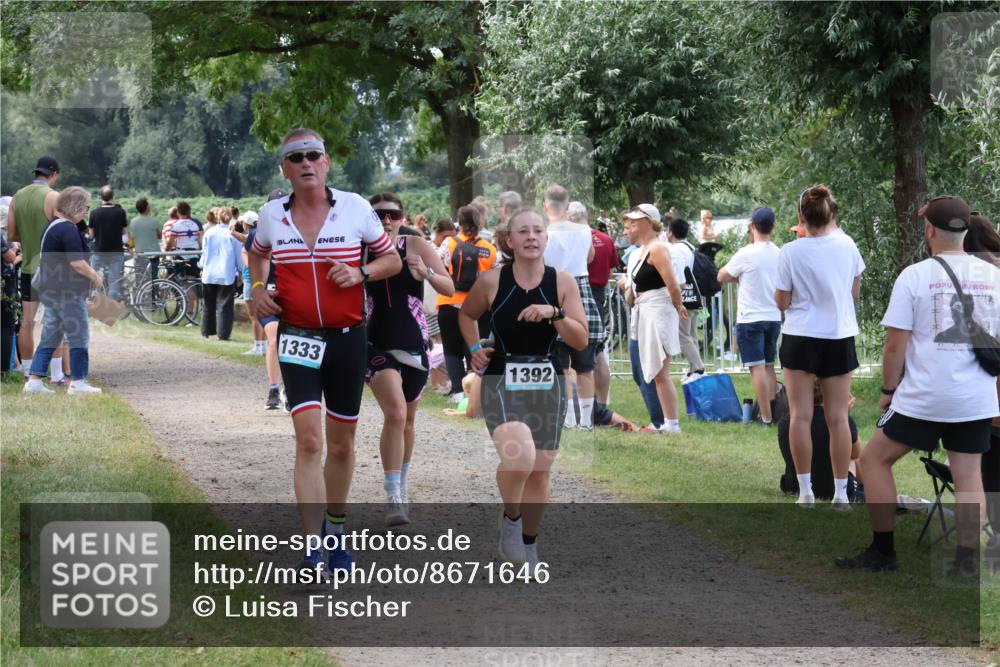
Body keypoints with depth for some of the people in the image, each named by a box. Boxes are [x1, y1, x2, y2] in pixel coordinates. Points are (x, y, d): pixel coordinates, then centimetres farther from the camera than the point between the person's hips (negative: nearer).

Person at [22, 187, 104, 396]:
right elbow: (77, 263, -23)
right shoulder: (68, 229, -16)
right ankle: (77, 383, 3)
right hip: (68, 292, -9)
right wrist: (96, 277, -7)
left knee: (50, 338, 11)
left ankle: (34, 381, 9)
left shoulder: (53, 226, 15)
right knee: (79, 338, 0)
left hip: (50, 290, 9)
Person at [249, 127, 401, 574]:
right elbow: (258, 253, 23)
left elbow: (392, 259, 6)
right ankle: (312, 551, -15)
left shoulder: (354, 207, -3)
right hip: (297, 339, -1)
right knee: (309, 441, -14)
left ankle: (335, 531, 32)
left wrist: (360, 273, -12)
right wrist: (257, 289, 5)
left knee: (341, 444, 11)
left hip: (348, 338, 1)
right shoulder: (272, 215, 1)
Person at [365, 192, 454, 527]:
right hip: (377, 345, -2)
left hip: (414, 346, 2)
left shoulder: (416, 246, -4)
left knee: (407, 419, 17)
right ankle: (393, 498, -20)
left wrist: (426, 273, -24)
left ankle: (401, 484, 40)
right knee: (395, 414, -21)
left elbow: (449, 289, -6)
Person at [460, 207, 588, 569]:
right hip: (502, 382, -3)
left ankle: (529, 542, 29)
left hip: (547, 384, 3)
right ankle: (511, 519, 1)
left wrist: (555, 314, -21)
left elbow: (581, 341, -7)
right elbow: (467, 315, 15)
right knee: (519, 458, -26)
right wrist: (474, 348, 1)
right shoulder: (491, 281, -6)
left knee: (540, 469, 10)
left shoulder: (563, 282, -3)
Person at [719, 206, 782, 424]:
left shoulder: (746, 254, -12)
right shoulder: (779, 254, 4)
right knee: (769, 367, 16)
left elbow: (722, 277, -3)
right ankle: (773, 412, 17)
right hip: (774, 317, 6)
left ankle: (766, 417, -8)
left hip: (750, 318, -6)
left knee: (757, 367, -5)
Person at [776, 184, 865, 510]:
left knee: (801, 416, 4)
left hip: (801, 337, -2)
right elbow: (855, 291, 9)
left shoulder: (791, 252, -11)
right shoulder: (847, 245, -4)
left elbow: (782, 303, -5)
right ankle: (841, 492, 7)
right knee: (838, 418, 6)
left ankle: (805, 491, 2)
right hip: (839, 337, 2)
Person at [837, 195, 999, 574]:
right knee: (968, 475, 9)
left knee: (874, 459, 11)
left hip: (924, 397, -4)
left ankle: (883, 552, 11)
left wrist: (889, 390, 6)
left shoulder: (915, 276, -7)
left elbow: (895, 344, -7)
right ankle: (966, 564, 3)